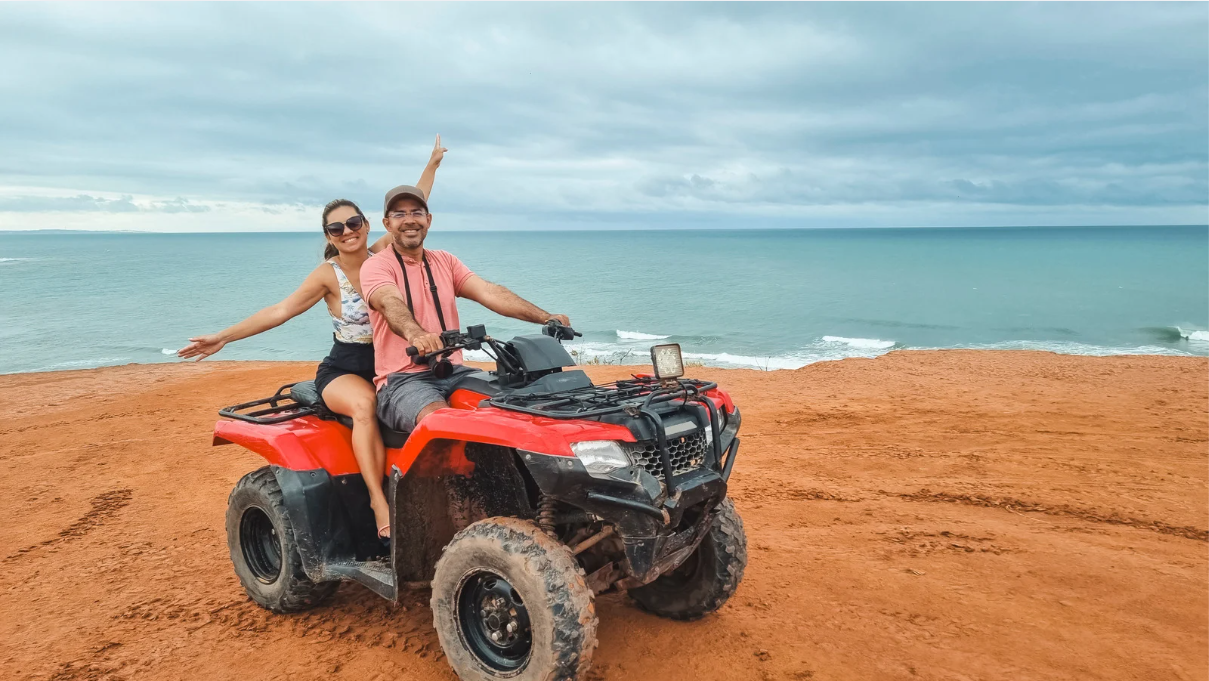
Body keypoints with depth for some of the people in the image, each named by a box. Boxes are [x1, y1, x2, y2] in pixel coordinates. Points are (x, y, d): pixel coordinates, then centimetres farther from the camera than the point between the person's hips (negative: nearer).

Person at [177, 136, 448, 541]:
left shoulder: (383, 254, 2)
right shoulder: (328, 275, -6)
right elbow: (280, 311, -6)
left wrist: (432, 165, 9)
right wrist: (224, 337, -10)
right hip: (343, 370, -3)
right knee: (365, 405, -38)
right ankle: (378, 500, -34)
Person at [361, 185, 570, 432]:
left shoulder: (445, 261, 15)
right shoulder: (376, 265, 0)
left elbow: (489, 292, 0)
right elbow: (391, 304, -22)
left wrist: (546, 317, -15)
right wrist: (415, 335, -46)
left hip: (454, 372, 5)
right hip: (402, 379, -5)